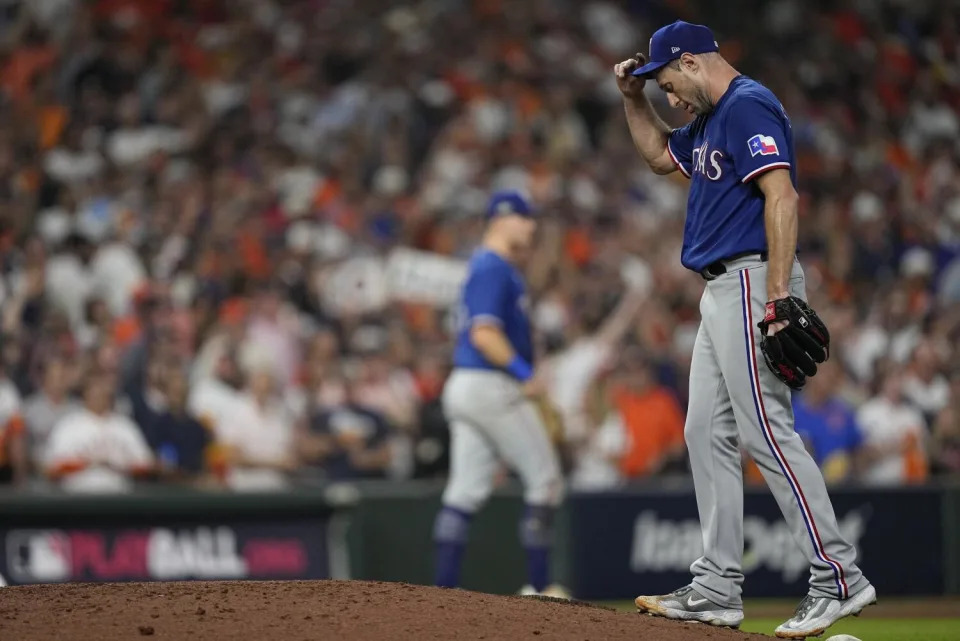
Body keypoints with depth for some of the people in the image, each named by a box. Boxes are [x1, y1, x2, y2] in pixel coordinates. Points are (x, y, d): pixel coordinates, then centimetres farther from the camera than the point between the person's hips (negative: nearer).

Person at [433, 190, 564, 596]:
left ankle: (445, 590, 1)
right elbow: (484, 334, -21)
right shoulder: (493, 268, -12)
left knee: (466, 490, 5)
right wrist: (526, 374, -24)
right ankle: (539, 587, -1)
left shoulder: (486, 266, 18)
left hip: (465, 389, 10)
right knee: (544, 480, -3)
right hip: (492, 386, -10)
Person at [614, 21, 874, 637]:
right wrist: (633, 97, 23)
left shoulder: (748, 106, -12)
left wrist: (777, 298, -28)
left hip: (753, 280, -11)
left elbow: (782, 198, -22)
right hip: (723, 288, 11)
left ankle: (839, 578, -15)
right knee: (708, 434, 9)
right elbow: (661, 154, 39)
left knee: (768, 431, -15)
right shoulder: (713, 119, 20)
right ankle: (718, 589, 11)